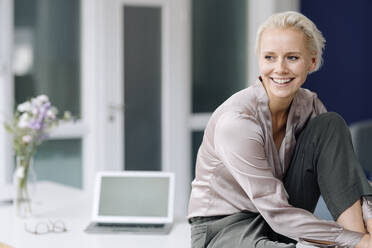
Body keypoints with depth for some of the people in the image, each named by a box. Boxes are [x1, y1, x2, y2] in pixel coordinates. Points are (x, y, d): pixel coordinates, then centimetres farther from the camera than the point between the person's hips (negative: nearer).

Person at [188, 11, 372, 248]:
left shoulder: (308, 105, -4)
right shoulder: (235, 121, -24)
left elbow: (344, 172, -5)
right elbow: (277, 213, -25)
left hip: (281, 227, 7)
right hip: (223, 228, -7)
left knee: (331, 124, -10)